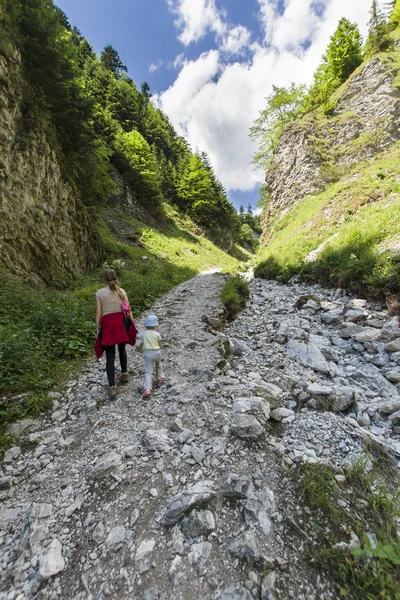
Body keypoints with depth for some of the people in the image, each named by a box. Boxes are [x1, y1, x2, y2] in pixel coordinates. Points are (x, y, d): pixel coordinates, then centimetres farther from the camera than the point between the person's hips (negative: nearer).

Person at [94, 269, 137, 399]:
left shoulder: (99, 293, 0)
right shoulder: (121, 291, 4)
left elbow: (98, 313, -2)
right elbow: (128, 310, 1)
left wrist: (97, 329, 5)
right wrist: (133, 326, 6)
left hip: (107, 324, -2)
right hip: (121, 322, 2)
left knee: (110, 356, 3)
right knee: (122, 350, 24)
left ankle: (112, 387, 2)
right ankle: (124, 374, 40)